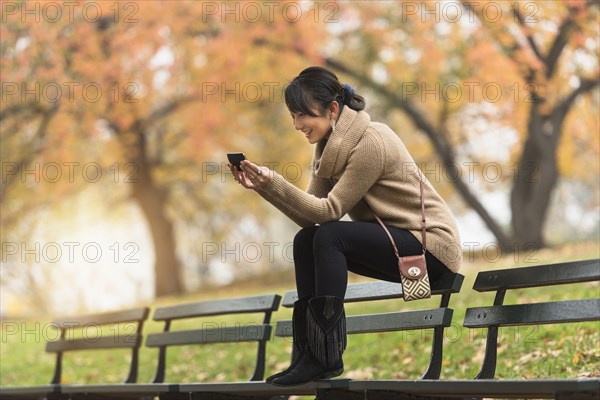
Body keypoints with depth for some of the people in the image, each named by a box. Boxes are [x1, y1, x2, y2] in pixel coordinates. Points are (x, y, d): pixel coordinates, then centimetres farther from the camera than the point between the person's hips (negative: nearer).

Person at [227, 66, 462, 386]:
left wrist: (274, 182, -31)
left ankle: (327, 356, -21)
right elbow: (309, 217, -1)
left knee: (330, 236, -25)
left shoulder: (370, 142, -21)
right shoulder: (331, 146, 6)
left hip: (431, 244, -9)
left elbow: (330, 210, -23)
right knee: (305, 240, -7)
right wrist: (262, 186, -13)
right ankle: (307, 353, -8)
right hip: (393, 240, 9)